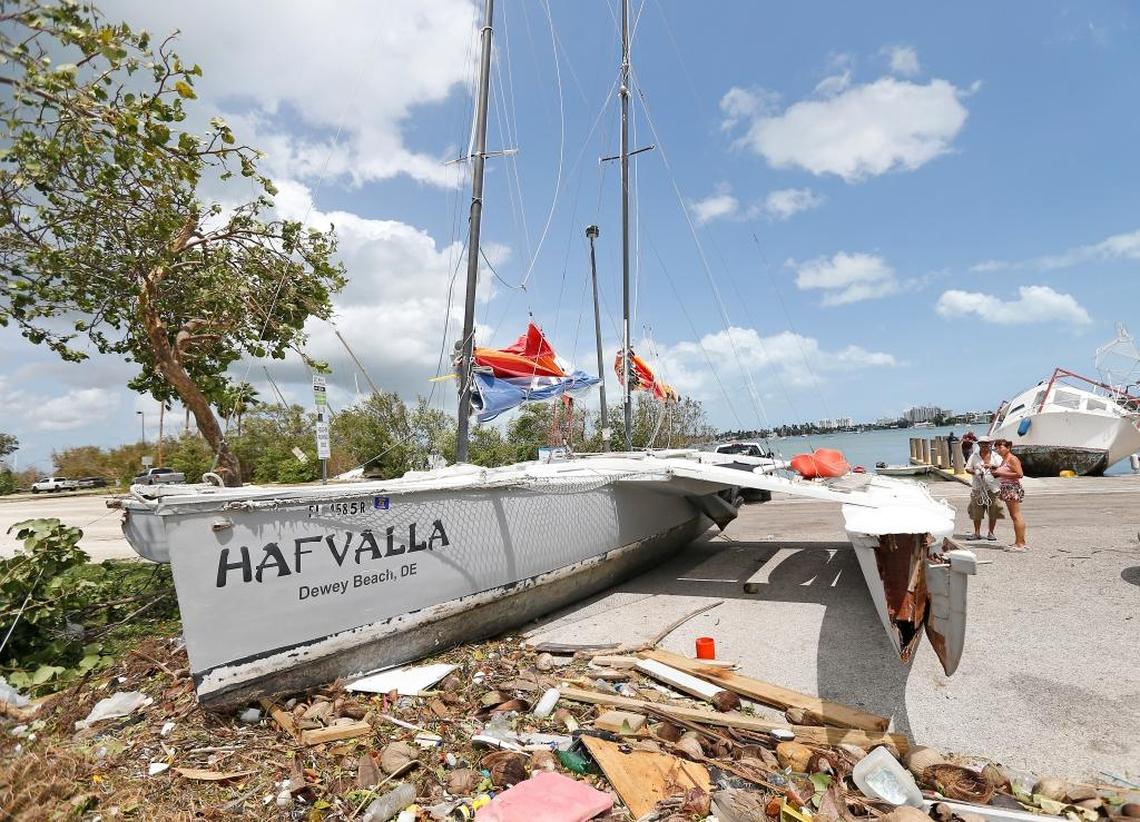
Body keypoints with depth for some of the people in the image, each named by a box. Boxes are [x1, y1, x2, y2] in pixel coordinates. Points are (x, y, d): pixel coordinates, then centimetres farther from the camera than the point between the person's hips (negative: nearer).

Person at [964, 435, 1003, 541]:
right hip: (978, 488, 1)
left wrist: (992, 467, -18)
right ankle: (977, 533, 14)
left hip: (993, 488, -1)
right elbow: (967, 468, 6)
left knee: (993, 513, 2)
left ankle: (991, 533, 15)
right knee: (976, 512, 4)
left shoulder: (996, 457, 5)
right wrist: (975, 472, -14)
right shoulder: (974, 456, 7)